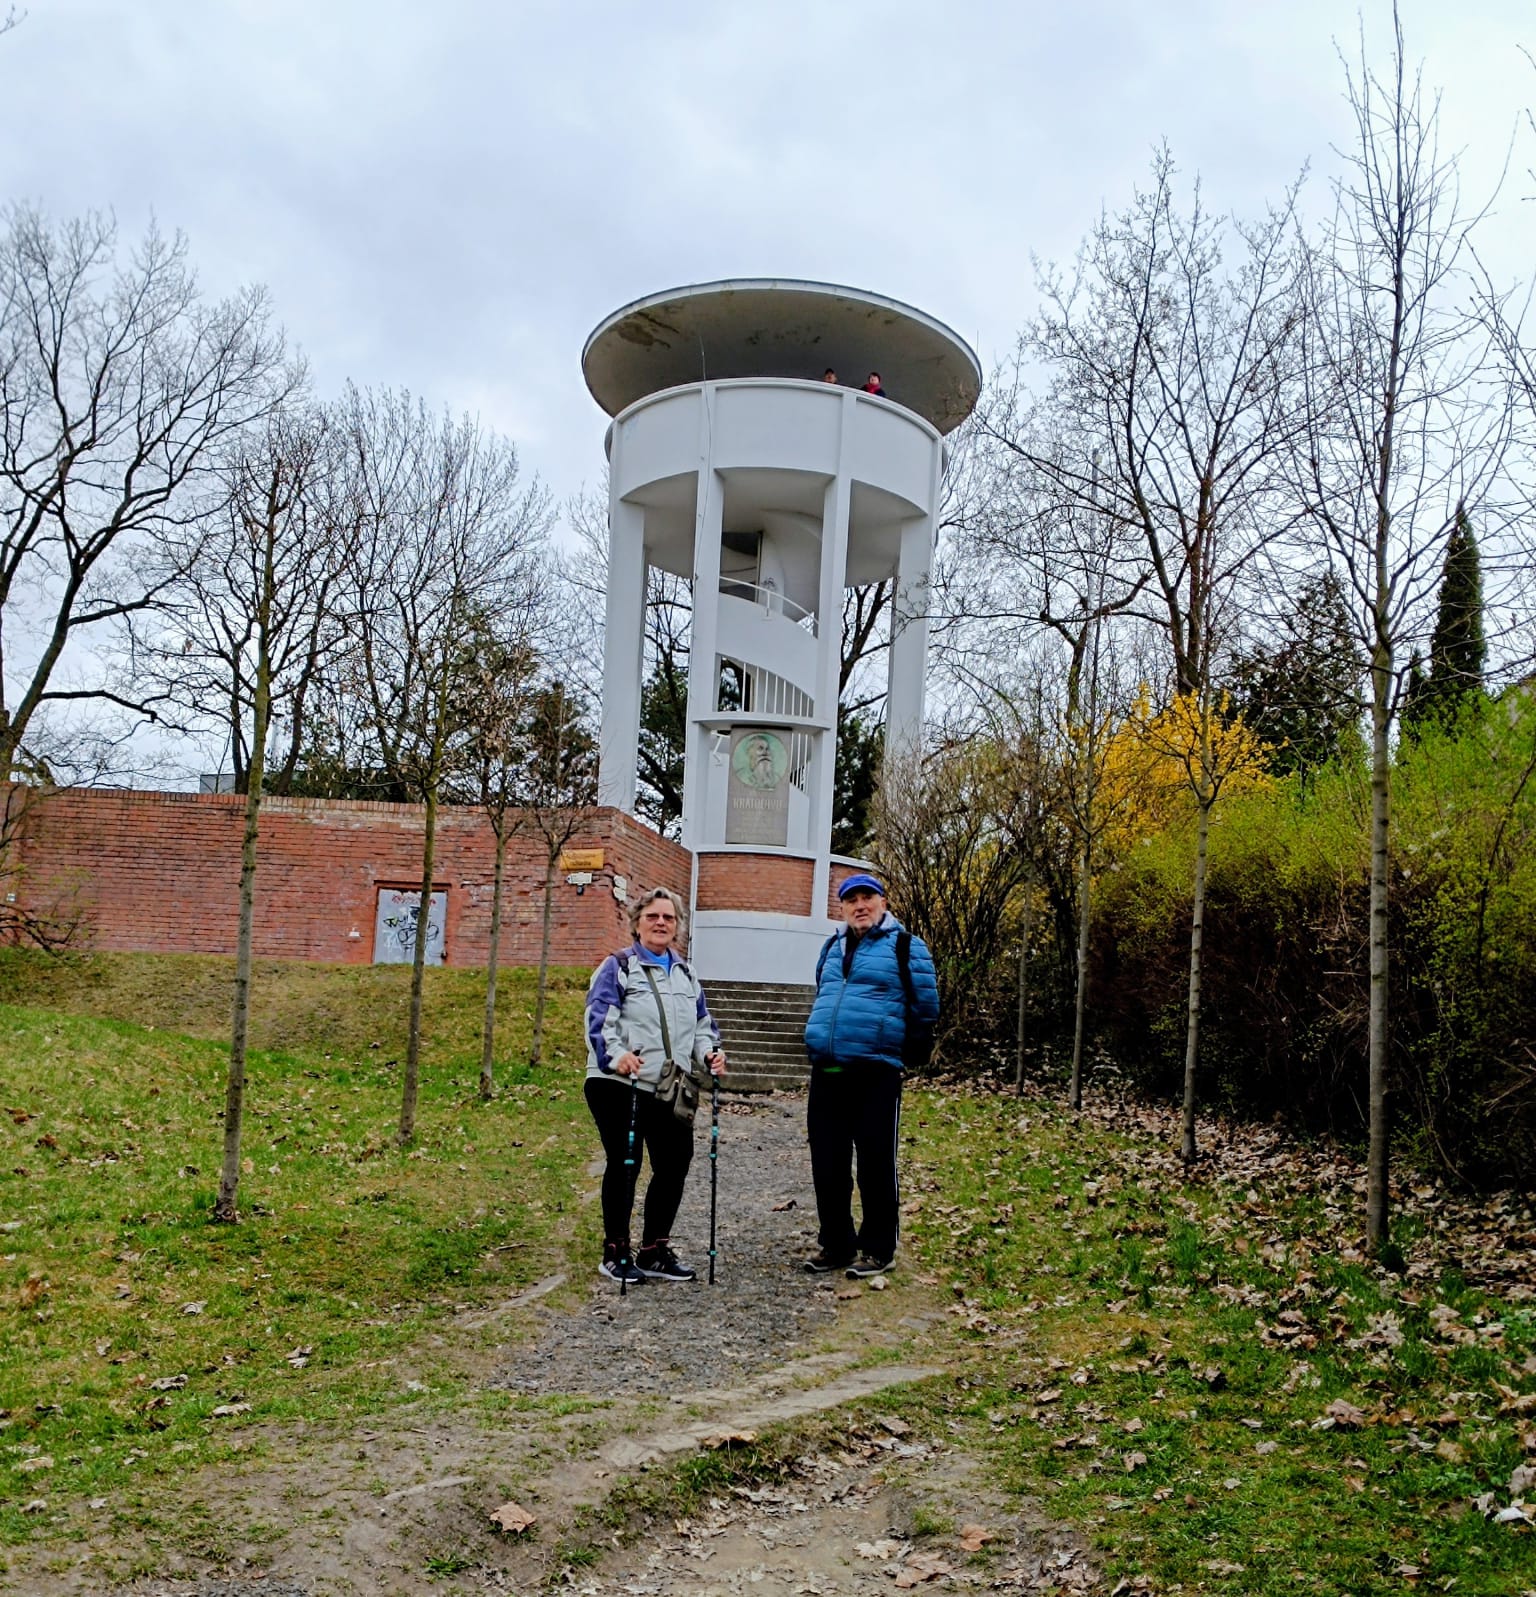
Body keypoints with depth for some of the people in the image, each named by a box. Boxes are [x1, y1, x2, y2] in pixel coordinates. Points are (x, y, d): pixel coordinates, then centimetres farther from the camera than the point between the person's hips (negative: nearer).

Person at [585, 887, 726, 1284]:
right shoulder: (618, 967, -1)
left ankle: (654, 1251, 21)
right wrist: (616, 1053, -31)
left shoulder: (685, 974, 19)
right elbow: (599, 1017, -13)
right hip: (619, 1085, -6)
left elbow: (702, 1023, 22)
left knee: (674, 1165, 7)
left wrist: (709, 1051, 0)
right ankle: (615, 1252, 15)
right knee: (624, 1166, 0)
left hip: (670, 1090, 6)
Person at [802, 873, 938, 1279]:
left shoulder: (904, 946, -1)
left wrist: (909, 1049, 0)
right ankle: (835, 1244, 22)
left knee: (875, 1165, 0)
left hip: (876, 1073, -6)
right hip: (827, 1071, 6)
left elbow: (925, 1006, -2)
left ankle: (877, 1249, 12)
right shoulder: (832, 947, 17)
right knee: (827, 1165, 10)